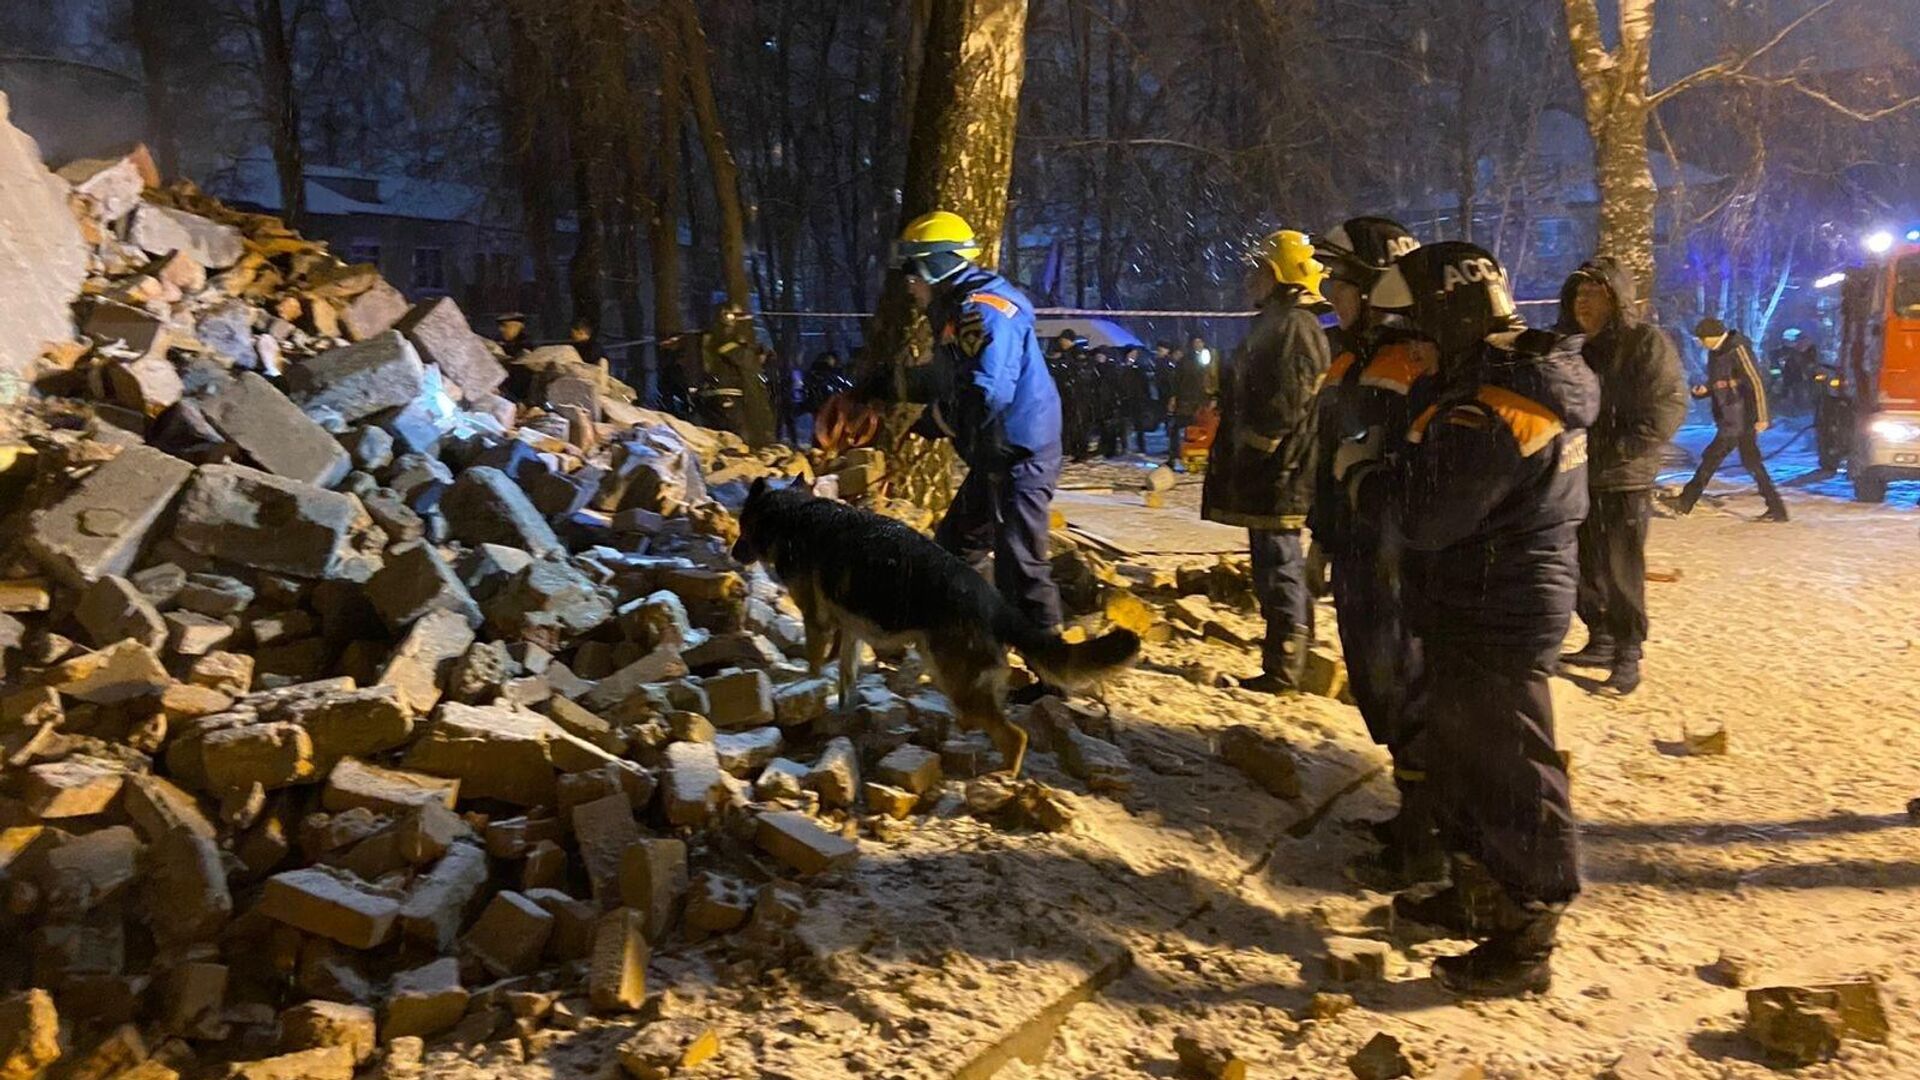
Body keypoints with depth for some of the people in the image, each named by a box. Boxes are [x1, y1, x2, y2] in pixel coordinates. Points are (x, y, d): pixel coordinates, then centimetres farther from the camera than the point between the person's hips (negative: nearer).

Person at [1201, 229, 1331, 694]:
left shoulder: (1292, 328, -16)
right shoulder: (1277, 324, 19)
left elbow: (1282, 407, -24)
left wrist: (1245, 453, -18)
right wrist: (1236, 463, 22)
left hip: (1277, 477, -11)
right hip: (1271, 477, 11)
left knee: (1278, 568, -6)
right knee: (1280, 568, 16)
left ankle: (1283, 667, 0)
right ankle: (1291, 660, 24)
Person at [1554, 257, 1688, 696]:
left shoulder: (1647, 343, -7)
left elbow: (1669, 406, -15)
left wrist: (1615, 450, -22)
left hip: (1624, 481, -6)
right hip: (1576, 478, 6)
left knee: (1621, 574, -3)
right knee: (1585, 570, 12)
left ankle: (1628, 656, 7)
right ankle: (1601, 641, 27)